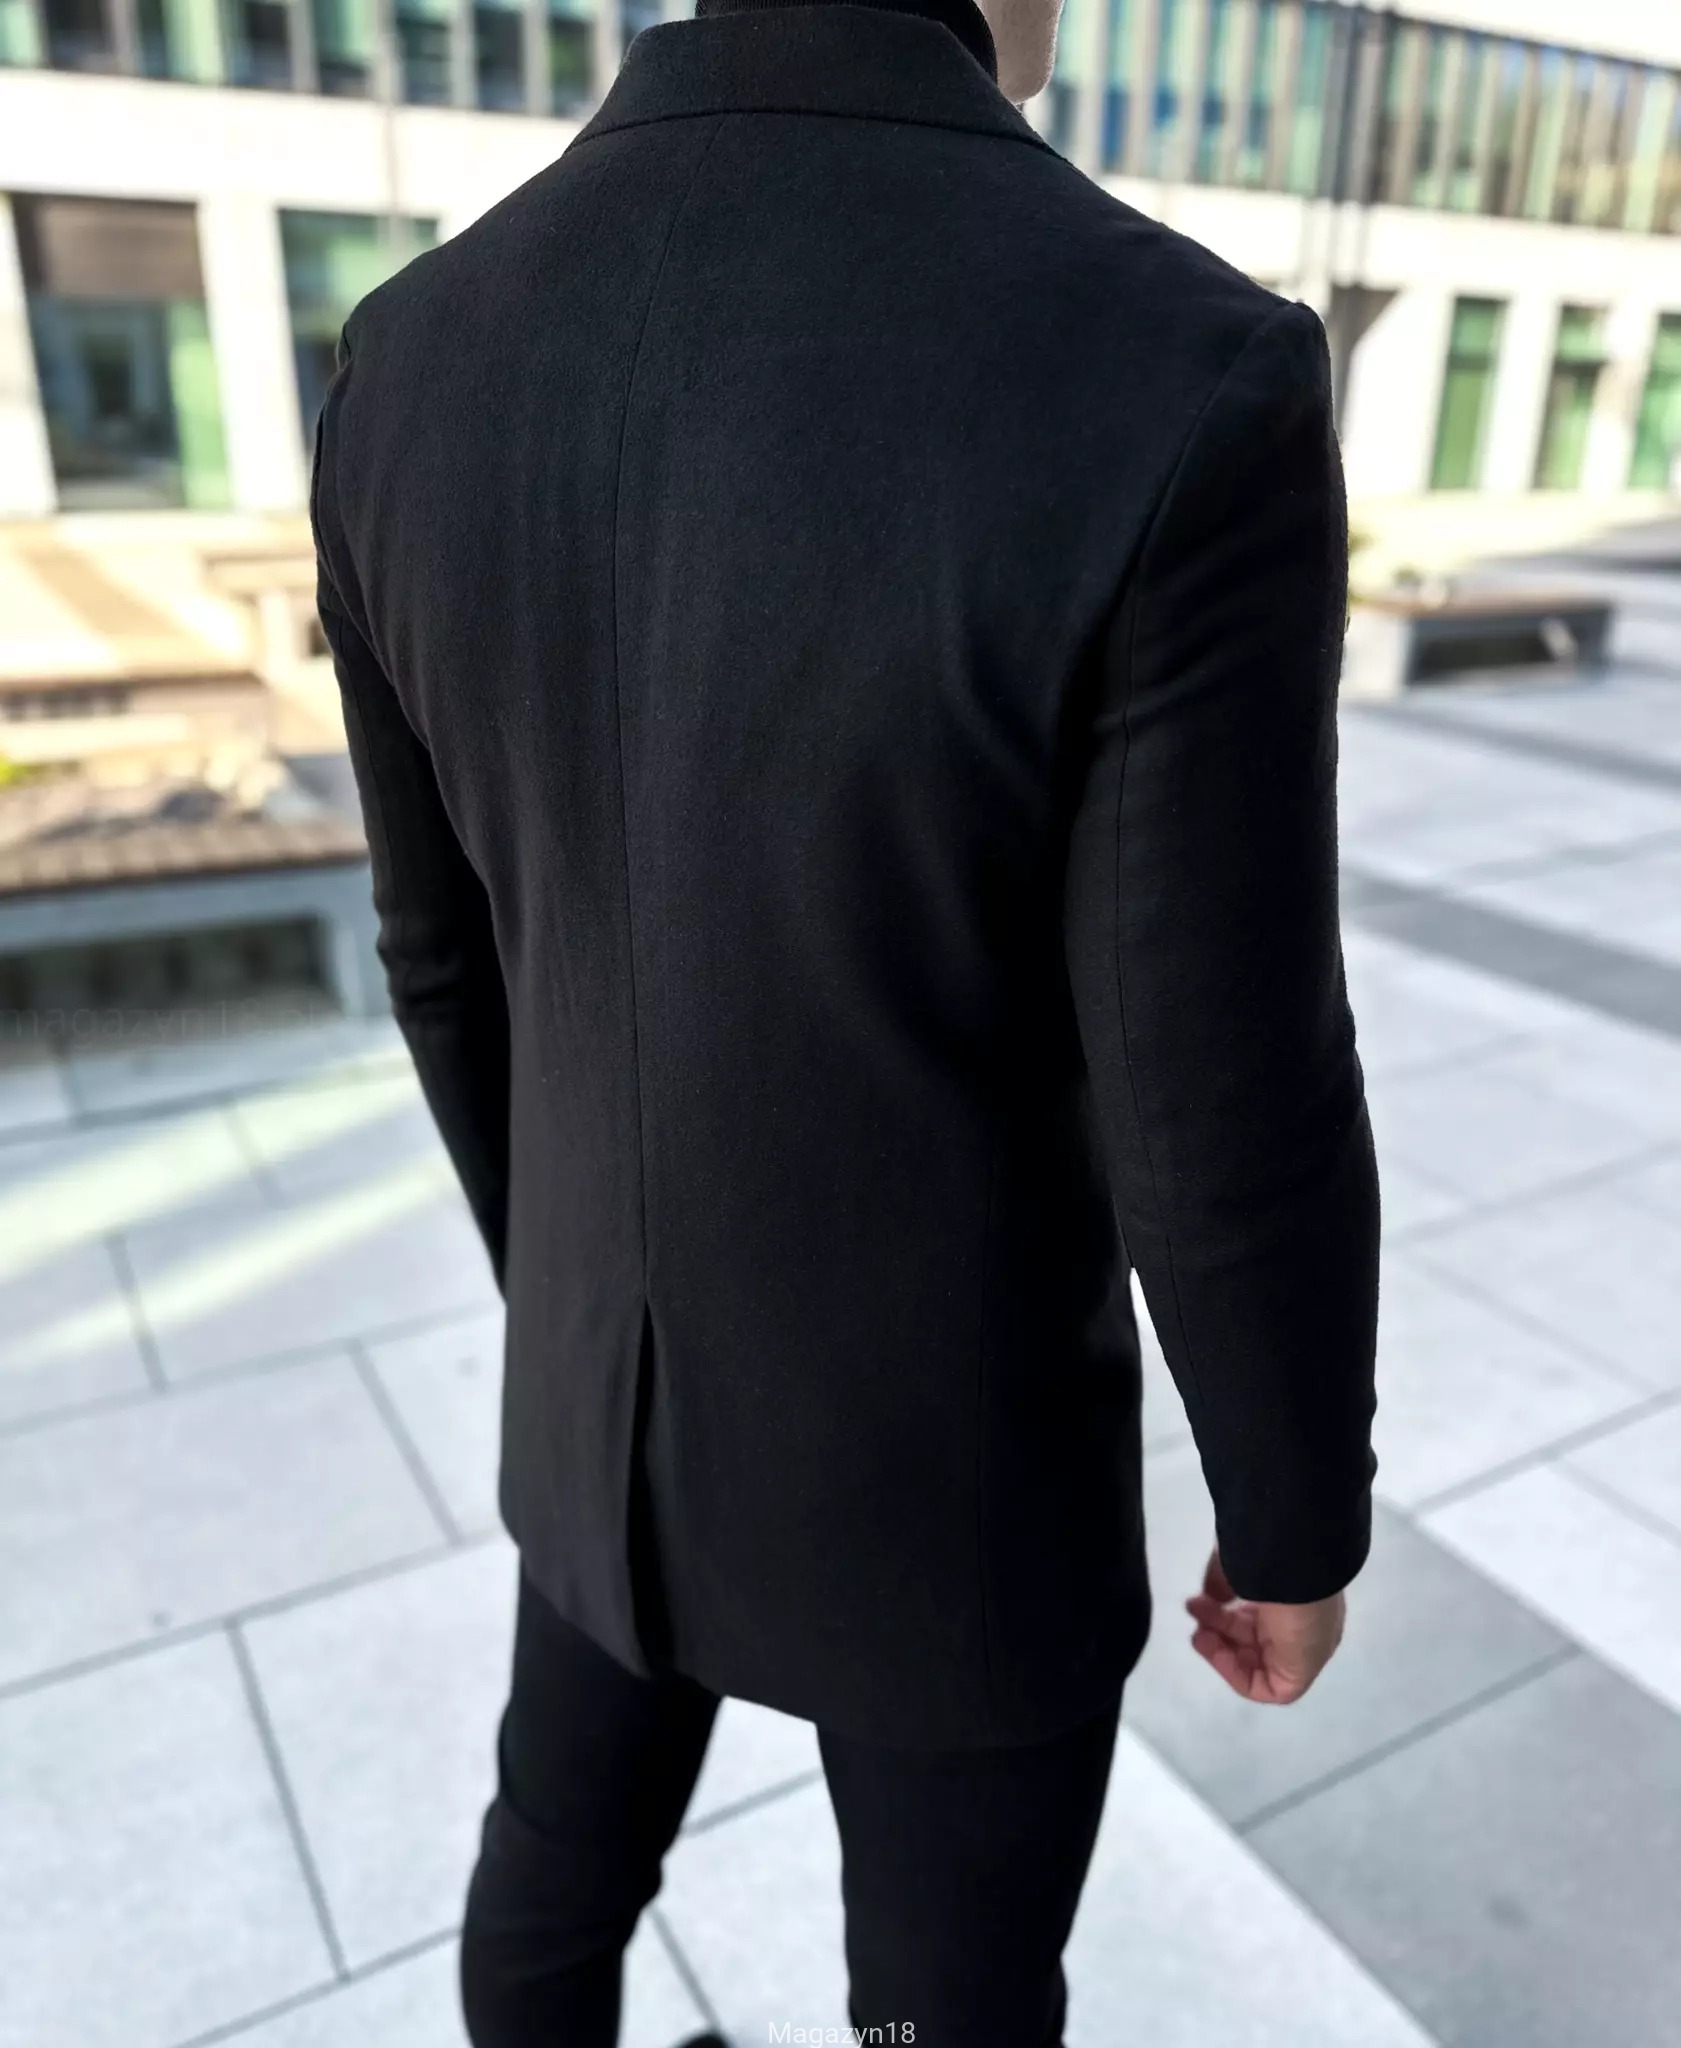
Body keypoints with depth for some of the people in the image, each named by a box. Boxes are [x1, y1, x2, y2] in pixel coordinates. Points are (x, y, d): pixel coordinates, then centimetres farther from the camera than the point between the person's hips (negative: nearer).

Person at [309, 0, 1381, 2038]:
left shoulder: (424, 366, -12)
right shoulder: (1179, 396, -31)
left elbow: (453, 959, -1)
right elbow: (1233, 1138, -24)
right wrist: (1298, 1526, -2)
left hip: (619, 1391, 6)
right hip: (949, 1466, -5)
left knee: (570, 1837, 34)